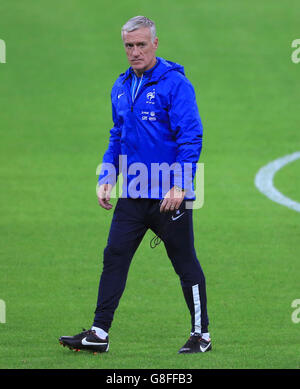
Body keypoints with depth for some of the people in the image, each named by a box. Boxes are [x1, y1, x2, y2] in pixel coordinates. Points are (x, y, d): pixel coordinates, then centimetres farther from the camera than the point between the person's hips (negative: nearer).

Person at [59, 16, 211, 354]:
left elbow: (191, 137, -14)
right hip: (132, 196, 6)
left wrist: (180, 186, -20)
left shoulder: (175, 83, -11)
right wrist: (106, 178, 12)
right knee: (114, 258, 2)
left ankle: (201, 334, 14)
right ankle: (99, 333, 4)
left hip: (169, 196, -6)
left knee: (185, 263, 3)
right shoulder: (121, 88, 11)